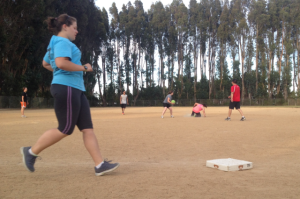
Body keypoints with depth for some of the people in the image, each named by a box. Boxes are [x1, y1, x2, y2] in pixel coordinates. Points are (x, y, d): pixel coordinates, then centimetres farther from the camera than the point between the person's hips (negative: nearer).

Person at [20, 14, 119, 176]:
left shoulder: (55, 43, 24)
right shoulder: (62, 42, -8)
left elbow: (45, 64, 36)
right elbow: (61, 63, -25)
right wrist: (83, 68, -14)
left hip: (76, 89, 11)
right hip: (66, 88, -11)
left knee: (87, 128, 2)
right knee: (65, 129, -6)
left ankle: (100, 165, 1)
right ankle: (31, 152, 11)